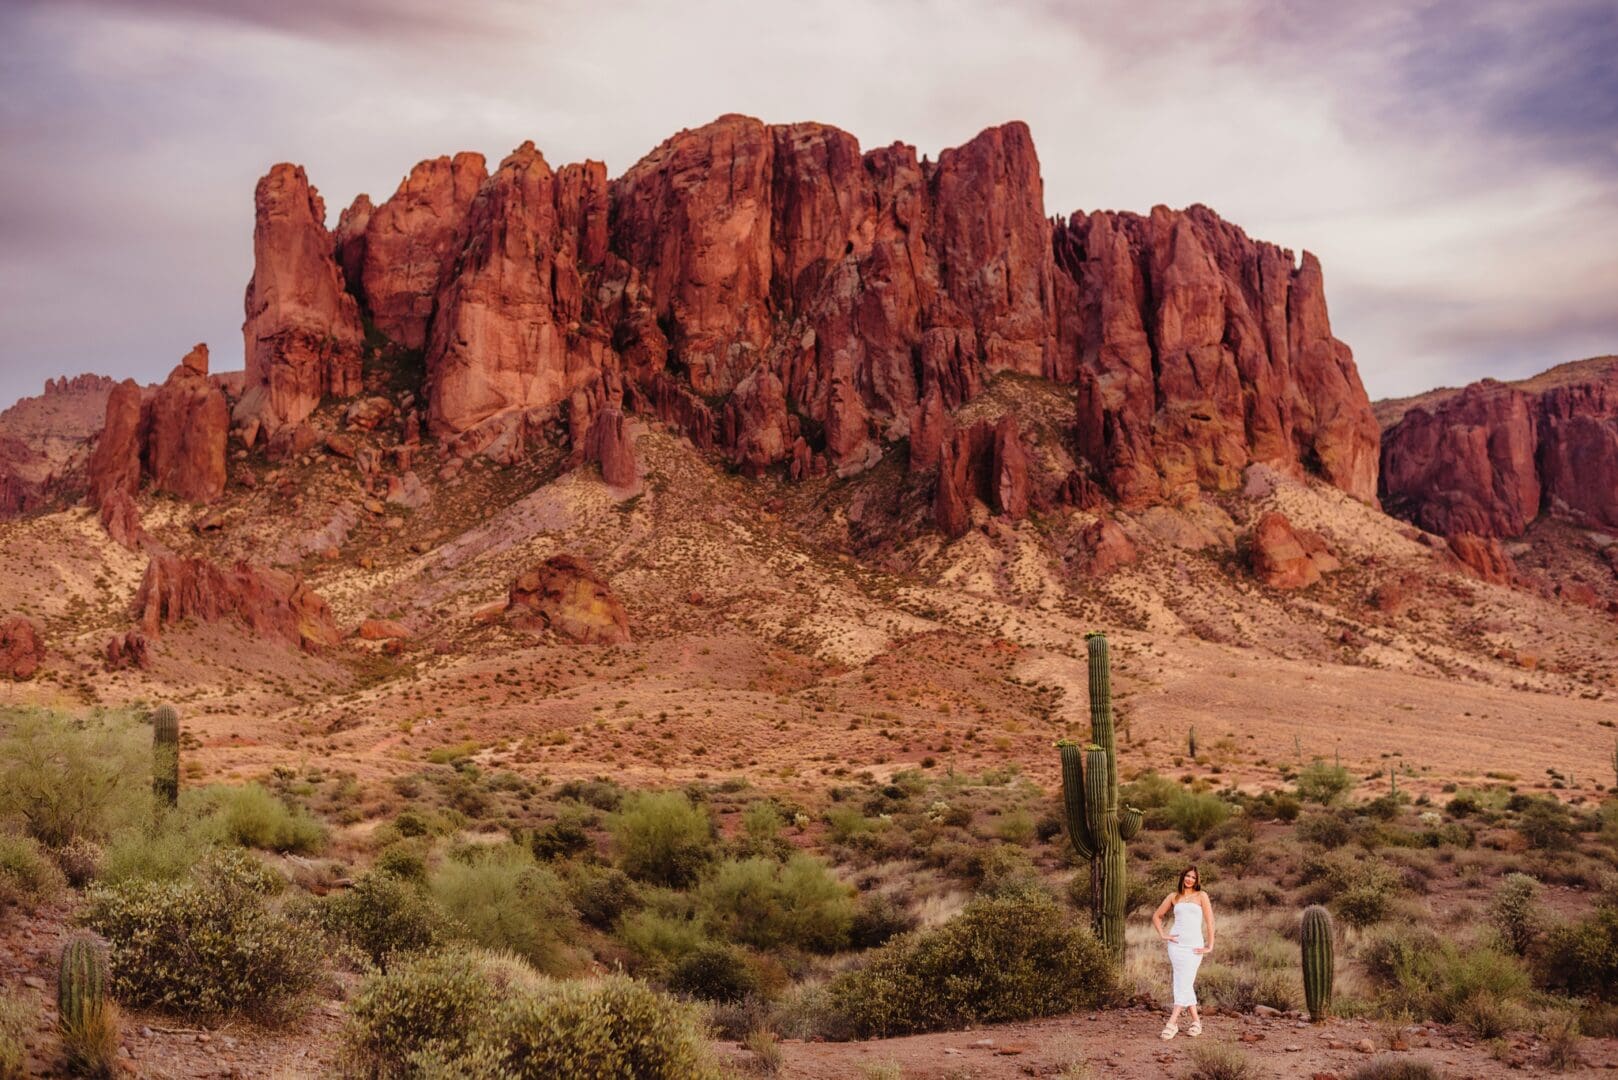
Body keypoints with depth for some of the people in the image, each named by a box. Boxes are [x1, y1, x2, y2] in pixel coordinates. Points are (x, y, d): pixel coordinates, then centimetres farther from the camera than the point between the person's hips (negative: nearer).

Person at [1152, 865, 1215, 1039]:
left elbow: (1209, 920, 1)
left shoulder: (1201, 896, 5)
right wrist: (1162, 935, 6)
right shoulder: (1173, 897, 11)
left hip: (1194, 944, -2)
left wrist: (1210, 946, -4)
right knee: (1184, 983, 0)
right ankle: (1196, 1021, 8)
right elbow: (1157, 916, 19)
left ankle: (1172, 1022, -12)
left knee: (1184, 982, -9)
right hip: (1176, 942, 2)